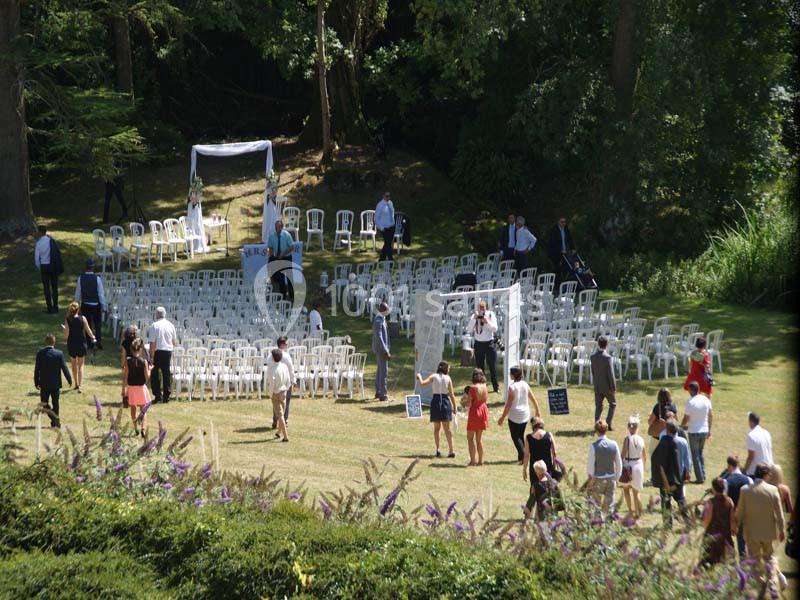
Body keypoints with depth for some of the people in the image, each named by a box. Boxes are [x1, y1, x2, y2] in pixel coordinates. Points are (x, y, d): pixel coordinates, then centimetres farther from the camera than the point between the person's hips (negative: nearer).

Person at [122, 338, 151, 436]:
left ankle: (136, 428, 22)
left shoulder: (128, 361, -8)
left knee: (133, 408, 19)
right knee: (143, 410, 7)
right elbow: (147, 377, -11)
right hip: (141, 387, -1)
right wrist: (149, 369, 7)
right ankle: (143, 427, -13)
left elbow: (125, 377, -7)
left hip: (131, 388, 1)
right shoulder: (144, 362, -11)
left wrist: (123, 389, 1)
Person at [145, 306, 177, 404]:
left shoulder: (154, 326, -12)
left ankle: (158, 396, 0)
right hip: (168, 351, 4)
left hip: (157, 352, -4)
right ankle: (166, 396, 15)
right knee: (166, 374, 13)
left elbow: (152, 343, -16)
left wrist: (151, 357, -14)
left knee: (154, 374, 7)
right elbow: (175, 342, 11)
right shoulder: (171, 325, 3)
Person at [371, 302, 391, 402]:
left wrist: (387, 350, 20)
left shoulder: (381, 319, 10)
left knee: (380, 370, 17)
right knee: (384, 371, -7)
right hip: (381, 349, -10)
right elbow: (379, 337, -24)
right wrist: (386, 352, -23)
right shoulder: (378, 321, -21)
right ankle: (383, 394, -5)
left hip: (381, 349, 10)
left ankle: (378, 392, 26)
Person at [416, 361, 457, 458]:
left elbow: (422, 383, -10)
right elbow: (451, 394, -1)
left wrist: (419, 376, 11)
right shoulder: (448, 378, 0)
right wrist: (454, 407, 6)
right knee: (447, 428, 6)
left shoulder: (433, 376, 0)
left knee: (436, 428, 11)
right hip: (446, 401, 0)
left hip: (436, 400, 0)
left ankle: (437, 449, 0)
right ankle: (451, 450, 0)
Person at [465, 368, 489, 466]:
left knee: (470, 437, 3)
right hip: (483, 410, 6)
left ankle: (473, 460, -3)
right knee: (479, 438, 15)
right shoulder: (484, 387, 1)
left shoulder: (473, 388, -16)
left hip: (474, 411, -6)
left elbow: (469, 403, -15)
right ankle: (480, 460, 17)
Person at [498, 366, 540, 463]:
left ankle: (522, 456, -13)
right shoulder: (525, 385, 0)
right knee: (521, 435, 19)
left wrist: (502, 417, -10)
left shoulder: (512, 387, -16)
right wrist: (537, 410, 21)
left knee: (515, 437, 3)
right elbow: (533, 399, 6)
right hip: (525, 415, 6)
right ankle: (521, 456, 20)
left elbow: (509, 404, -16)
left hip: (514, 415, -6)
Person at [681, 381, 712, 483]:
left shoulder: (690, 402, -17)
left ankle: (700, 478, 5)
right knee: (701, 453, 21)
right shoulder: (706, 400, -1)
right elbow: (711, 416, 6)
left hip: (693, 432, -5)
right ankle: (703, 475, 21)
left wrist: (681, 427, 7)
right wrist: (709, 430, 16)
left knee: (695, 455, 6)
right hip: (704, 431, 5)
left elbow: (686, 419, -13)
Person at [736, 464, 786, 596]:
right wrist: (782, 531, 3)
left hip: (751, 532, 0)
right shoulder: (773, 490, -15)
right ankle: (773, 587, 11)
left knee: (755, 559, 15)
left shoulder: (745, 490, -13)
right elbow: (779, 513, -9)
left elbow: (739, 512, -5)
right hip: (769, 531, 0)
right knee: (770, 558, 19)